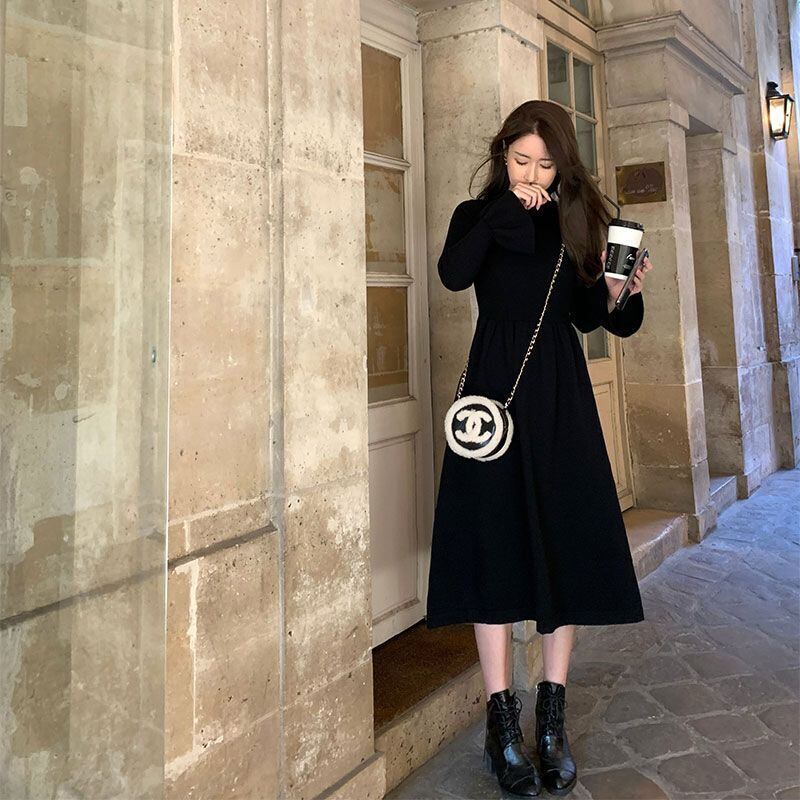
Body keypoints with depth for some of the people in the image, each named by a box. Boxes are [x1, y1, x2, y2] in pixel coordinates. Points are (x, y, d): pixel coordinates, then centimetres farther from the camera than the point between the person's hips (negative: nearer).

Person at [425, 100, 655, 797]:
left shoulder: (577, 219, 11)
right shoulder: (478, 214, 6)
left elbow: (586, 314, 9)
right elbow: (453, 275, -16)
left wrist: (619, 292, -10)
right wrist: (506, 209, -12)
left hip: (562, 396, 2)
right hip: (496, 384, -2)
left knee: (565, 542, 2)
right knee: (496, 541, -3)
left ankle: (553, 719, 15)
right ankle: (502, 720, 9)